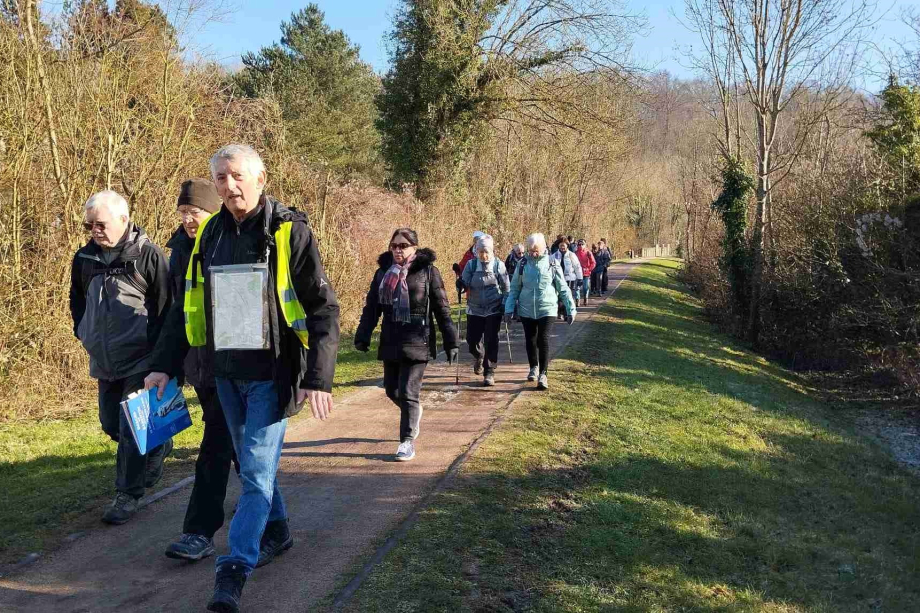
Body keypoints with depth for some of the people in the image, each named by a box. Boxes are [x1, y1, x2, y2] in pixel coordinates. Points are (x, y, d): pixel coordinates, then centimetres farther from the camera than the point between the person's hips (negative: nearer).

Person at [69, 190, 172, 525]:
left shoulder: (148, 254, -13)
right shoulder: (85, 257, 5)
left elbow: (166, 303, -10)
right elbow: (77, 299, 22)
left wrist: (156, 346, -11)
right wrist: (83, 332, 11)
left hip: (141, 359, -7)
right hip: (104, 360, 7)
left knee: (132, 428, -5)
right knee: (111, 423, 17)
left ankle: (128, 494, 7)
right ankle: (158, 446, 41)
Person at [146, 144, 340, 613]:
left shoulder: (290, 232, -10)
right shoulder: (209, 234, 6)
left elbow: (323, 309, -11)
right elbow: (187, 307, 14)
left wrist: (319, 377, -17)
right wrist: (164, 365, 10)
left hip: (272, 372, -5)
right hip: (226, 373, 6)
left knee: (257, 468, -4)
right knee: (251, 463, 16)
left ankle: (235, 567, 3)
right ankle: (277, 531, 36)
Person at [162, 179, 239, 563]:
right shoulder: (180, 248, 9)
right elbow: (176, 305, 16)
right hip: (199, 361, 8)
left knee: (216, 446, -7)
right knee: (231, 438, 21)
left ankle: (200, 533, -1)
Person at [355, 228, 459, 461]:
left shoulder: (427, 271, -5)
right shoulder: (383, 272, 7)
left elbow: (442, 309, -4)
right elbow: (371, 307, 7)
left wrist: (451, 343, -5)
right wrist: (362, 336, -4)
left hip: (417, 342, -5)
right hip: (390, 342, 5)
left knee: (408, 393, -5)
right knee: (392, 390, 14)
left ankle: (407, 441, 9)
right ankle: (413, 413, 45)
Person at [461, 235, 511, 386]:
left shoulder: (499, 265, -5)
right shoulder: (471, 264, -4)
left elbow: (506, 287, 3)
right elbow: (465, 284, -1)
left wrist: (505, 305, 1)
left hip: (494, 310, -1)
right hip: (475, 309, 2)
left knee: (491, 342, -3)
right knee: (472, 339, 6)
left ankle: (489, 373, 7)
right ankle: (478, 357, 40)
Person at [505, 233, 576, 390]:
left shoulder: (552, 264, -3)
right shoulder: (523, 264, 1)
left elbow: (563, 289, 2)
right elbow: (514, 288, 6)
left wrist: (571, 309, 0)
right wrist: (509, 308, -1)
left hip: (547, 310, -2)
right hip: (526, 310, 2)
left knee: (543, 340, -9)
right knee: (530, 340, 12)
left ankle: (543, 374, -1)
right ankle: (533, 368, 34)